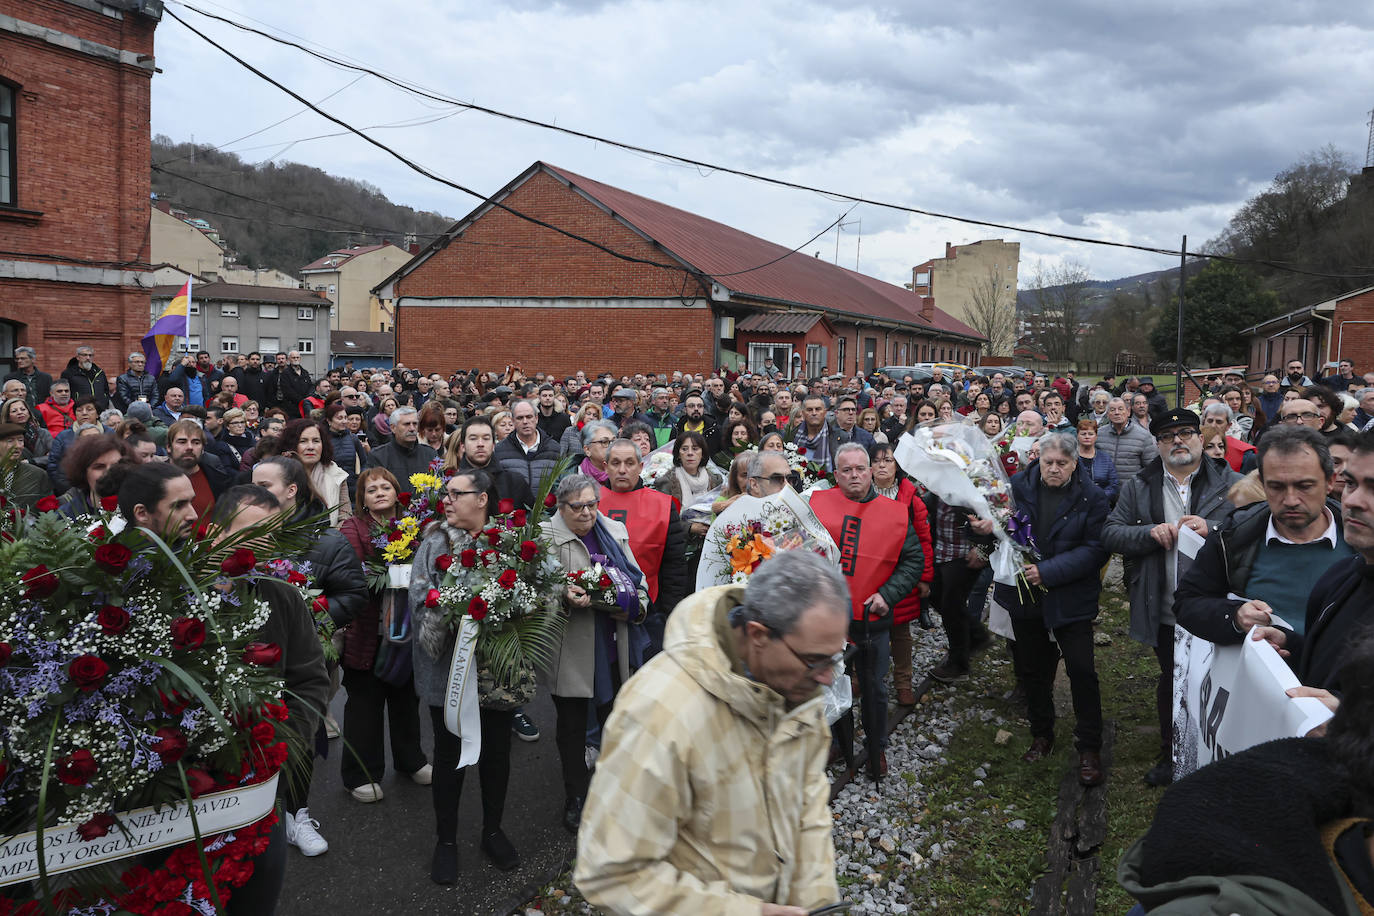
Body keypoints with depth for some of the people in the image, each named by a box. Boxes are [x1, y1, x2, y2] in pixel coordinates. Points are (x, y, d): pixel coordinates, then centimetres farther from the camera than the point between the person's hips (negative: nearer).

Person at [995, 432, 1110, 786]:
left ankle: (1089, 748, 11)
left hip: (1070, 600, -3)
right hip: (1025, 595, 3)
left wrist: (1048, 571, -22)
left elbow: (1095, 549, -14)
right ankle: (1041, 735, 33)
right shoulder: (1018, 486, -1)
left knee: (1082, 671, -4)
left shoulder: (1091, 498, -8)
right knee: (1032, 671, 14)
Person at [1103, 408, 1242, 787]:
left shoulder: (1230, 483, 0)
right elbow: (1111, 533, 0)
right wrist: (1150, 532, -17)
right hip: (1164, 611, 2)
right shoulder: (1139, 488, 5)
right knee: (1170, 680, 16)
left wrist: (1211, 528, -24)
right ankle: (1171, 756, 33)